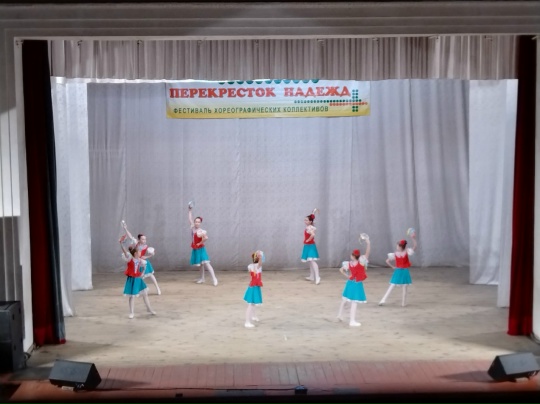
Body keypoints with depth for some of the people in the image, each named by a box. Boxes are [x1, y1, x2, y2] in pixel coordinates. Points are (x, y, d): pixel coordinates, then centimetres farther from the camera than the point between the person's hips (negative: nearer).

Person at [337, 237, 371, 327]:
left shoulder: (349, 264, -6)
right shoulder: (361, 262, -19)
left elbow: (341, 270, 6)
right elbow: (367, 253, -23)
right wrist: (368, 243, -23)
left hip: (350, 283, 6)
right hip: (357, 284, -6)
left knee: (344, 299, 21)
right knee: (354, 302, -3)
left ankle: (340, 315, 38)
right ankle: (352, 321, -1)